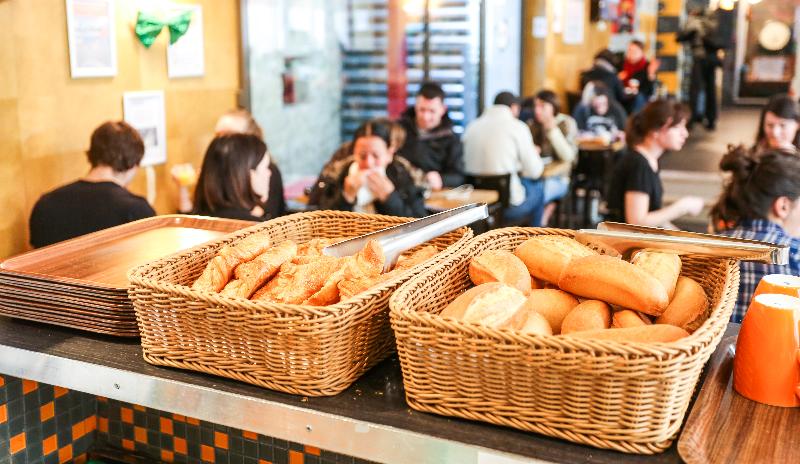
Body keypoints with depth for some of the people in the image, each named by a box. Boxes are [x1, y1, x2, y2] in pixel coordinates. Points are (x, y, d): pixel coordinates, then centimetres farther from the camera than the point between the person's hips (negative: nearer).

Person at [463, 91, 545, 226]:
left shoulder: (472, 126, 4)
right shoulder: (517, 127, -8)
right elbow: (534, 172, -7)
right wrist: (534, 153, 17)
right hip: (508, 206, -5)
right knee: (538, 186, 26)